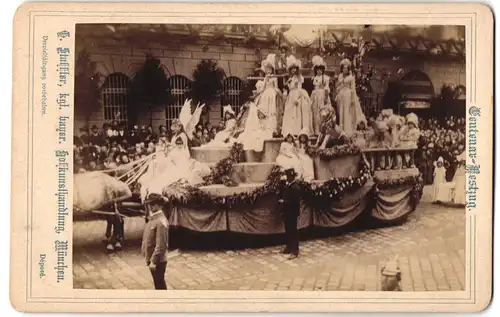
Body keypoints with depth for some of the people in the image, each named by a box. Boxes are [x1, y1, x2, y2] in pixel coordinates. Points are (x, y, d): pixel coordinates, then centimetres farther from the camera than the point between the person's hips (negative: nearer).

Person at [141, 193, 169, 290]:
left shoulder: (161, 222, -24)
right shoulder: (152, 218, 7)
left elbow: (161, 245, -25)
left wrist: (153, 261, -22)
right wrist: (149, 258, 17)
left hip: (158, 260, -9)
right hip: (152, 258, 9)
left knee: (160, 283, 3)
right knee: (157, 282, 21)